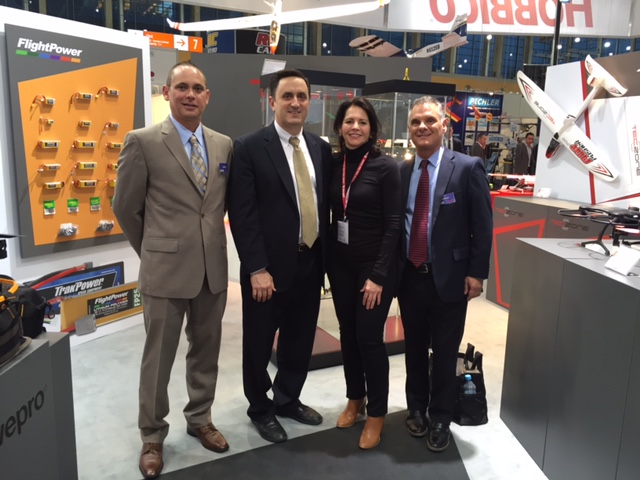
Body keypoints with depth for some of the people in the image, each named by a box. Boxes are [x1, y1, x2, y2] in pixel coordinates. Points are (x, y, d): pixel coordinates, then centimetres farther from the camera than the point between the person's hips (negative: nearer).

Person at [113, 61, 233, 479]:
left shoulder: (225, 145, 6)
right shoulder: (143, 142, -7)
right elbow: (125, 207, 0)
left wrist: (207, 242, 14)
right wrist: (153, 252, 7)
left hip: (213, 267, 4)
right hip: (166, 269, -4)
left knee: (206, 352, 17)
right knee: (158, 357, 10)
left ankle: (200, 420, 38)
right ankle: (153, 436, 30)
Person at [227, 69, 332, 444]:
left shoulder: (321, 149, 8)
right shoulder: (249, 148, -9)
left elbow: (325, 206, 11)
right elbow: (242, 214, -13)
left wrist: (325, 258, 7)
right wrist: (257, 268, -17)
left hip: (310, 264, 5)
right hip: (269, 267, -5)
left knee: (300, 342, 18)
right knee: (259, 343, 12)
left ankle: (288, 399, 41)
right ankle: (261, 409, 35)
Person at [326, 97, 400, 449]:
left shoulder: (385, 166, -11)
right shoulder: (334, 164, 4)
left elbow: (393, 224, -13)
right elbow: (333, 214, 9)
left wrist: (378, 275, -16)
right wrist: (325, 259, 3)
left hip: (373, 265, -5)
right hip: (339, 263, 5)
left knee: (370, 338, 1)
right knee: (348, 335, 14)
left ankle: (376, 414, 20)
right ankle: (355, 398, 33)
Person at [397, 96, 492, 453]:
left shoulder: (468, 167, -7)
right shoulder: (401, 171, 5)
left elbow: (483, 225, -6)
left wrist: (477, 272, -9)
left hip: (449, 277, -3)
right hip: (410, 276, 4)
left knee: (445, 353, 10)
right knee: (415, 349, 17)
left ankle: (440, 419, 29)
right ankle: (417, 407, 38)